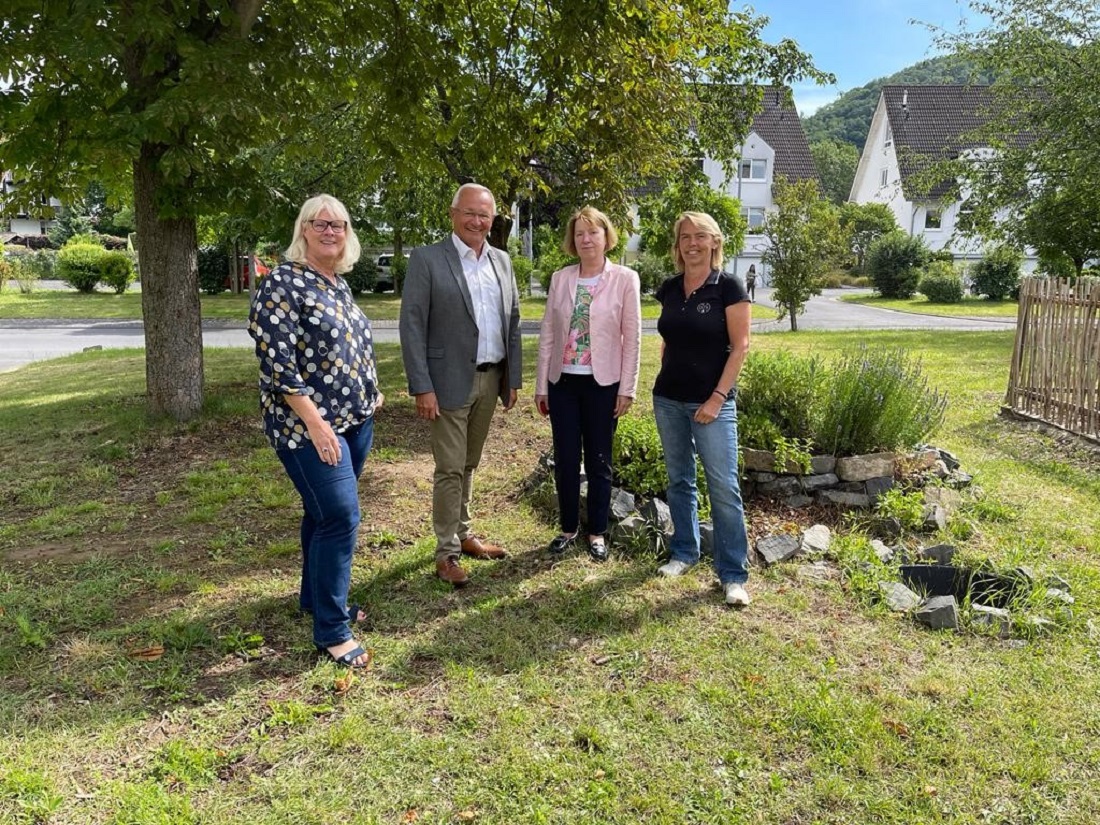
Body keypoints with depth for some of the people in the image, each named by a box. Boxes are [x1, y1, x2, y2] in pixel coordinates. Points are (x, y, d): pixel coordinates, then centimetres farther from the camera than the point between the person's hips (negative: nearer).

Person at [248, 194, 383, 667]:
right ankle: (331, 631, 4)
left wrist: (370, 394, 19)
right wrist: (315, 423, -22)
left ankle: (316, 597, 33)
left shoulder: (339, 284, 12)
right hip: (310, 426, -8)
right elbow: (277, 363, -19)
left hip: (356, 420, 8)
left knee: (323, 513, 18)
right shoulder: (283, 284, -13)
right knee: (341, 518, -9)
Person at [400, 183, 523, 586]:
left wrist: (513, 378, 8)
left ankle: (463, 535, 31)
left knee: (469, 465, 17)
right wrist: (422, 387, -16)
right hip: (450, 381, -5)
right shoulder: (426, 259, -8)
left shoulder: (502, 261, 9)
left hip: (490, 380, 5)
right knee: (450, 469, 0)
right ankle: (446, 553, 12)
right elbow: (412, 325, -11)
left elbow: (513, 322, 12)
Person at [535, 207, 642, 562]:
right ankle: (569, 528, 25)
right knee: (565, 459, 8)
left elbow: (632, 338, -4)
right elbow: (547, 334, 5)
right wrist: (541, 385, 3)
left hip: (602, 383, -2)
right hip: (563, 381, 3)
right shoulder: (560, 279, 4)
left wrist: (627, 388, -7)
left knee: (598, 460, 8)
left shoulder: (625, 279, -4)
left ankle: (597, 532, 22)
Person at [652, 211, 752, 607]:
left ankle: (733, 573, 4)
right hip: (668, 399, 5)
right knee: (679, 480, 14)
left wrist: (718, 397, -14)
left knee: (723, 487, -4)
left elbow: (740, 346, -10)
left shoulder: (728, 287, -8)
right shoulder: (669, 289, 7)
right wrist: (665, 378, 9)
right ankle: (684, 552, 28)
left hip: (711, 401, -5)